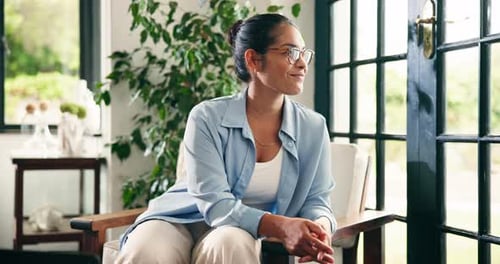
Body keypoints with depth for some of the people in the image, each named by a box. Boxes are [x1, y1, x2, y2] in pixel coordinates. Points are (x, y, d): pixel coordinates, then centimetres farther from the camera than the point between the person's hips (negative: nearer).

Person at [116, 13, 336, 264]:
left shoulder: (313, 128, -3)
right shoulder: (208, 118, -13)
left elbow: (316, 201, 0)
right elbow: (213, 202, -20)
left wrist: (320, 226, -26)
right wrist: (279, 226, -35)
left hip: (244, 231, 2)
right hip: (181, 220, -1)